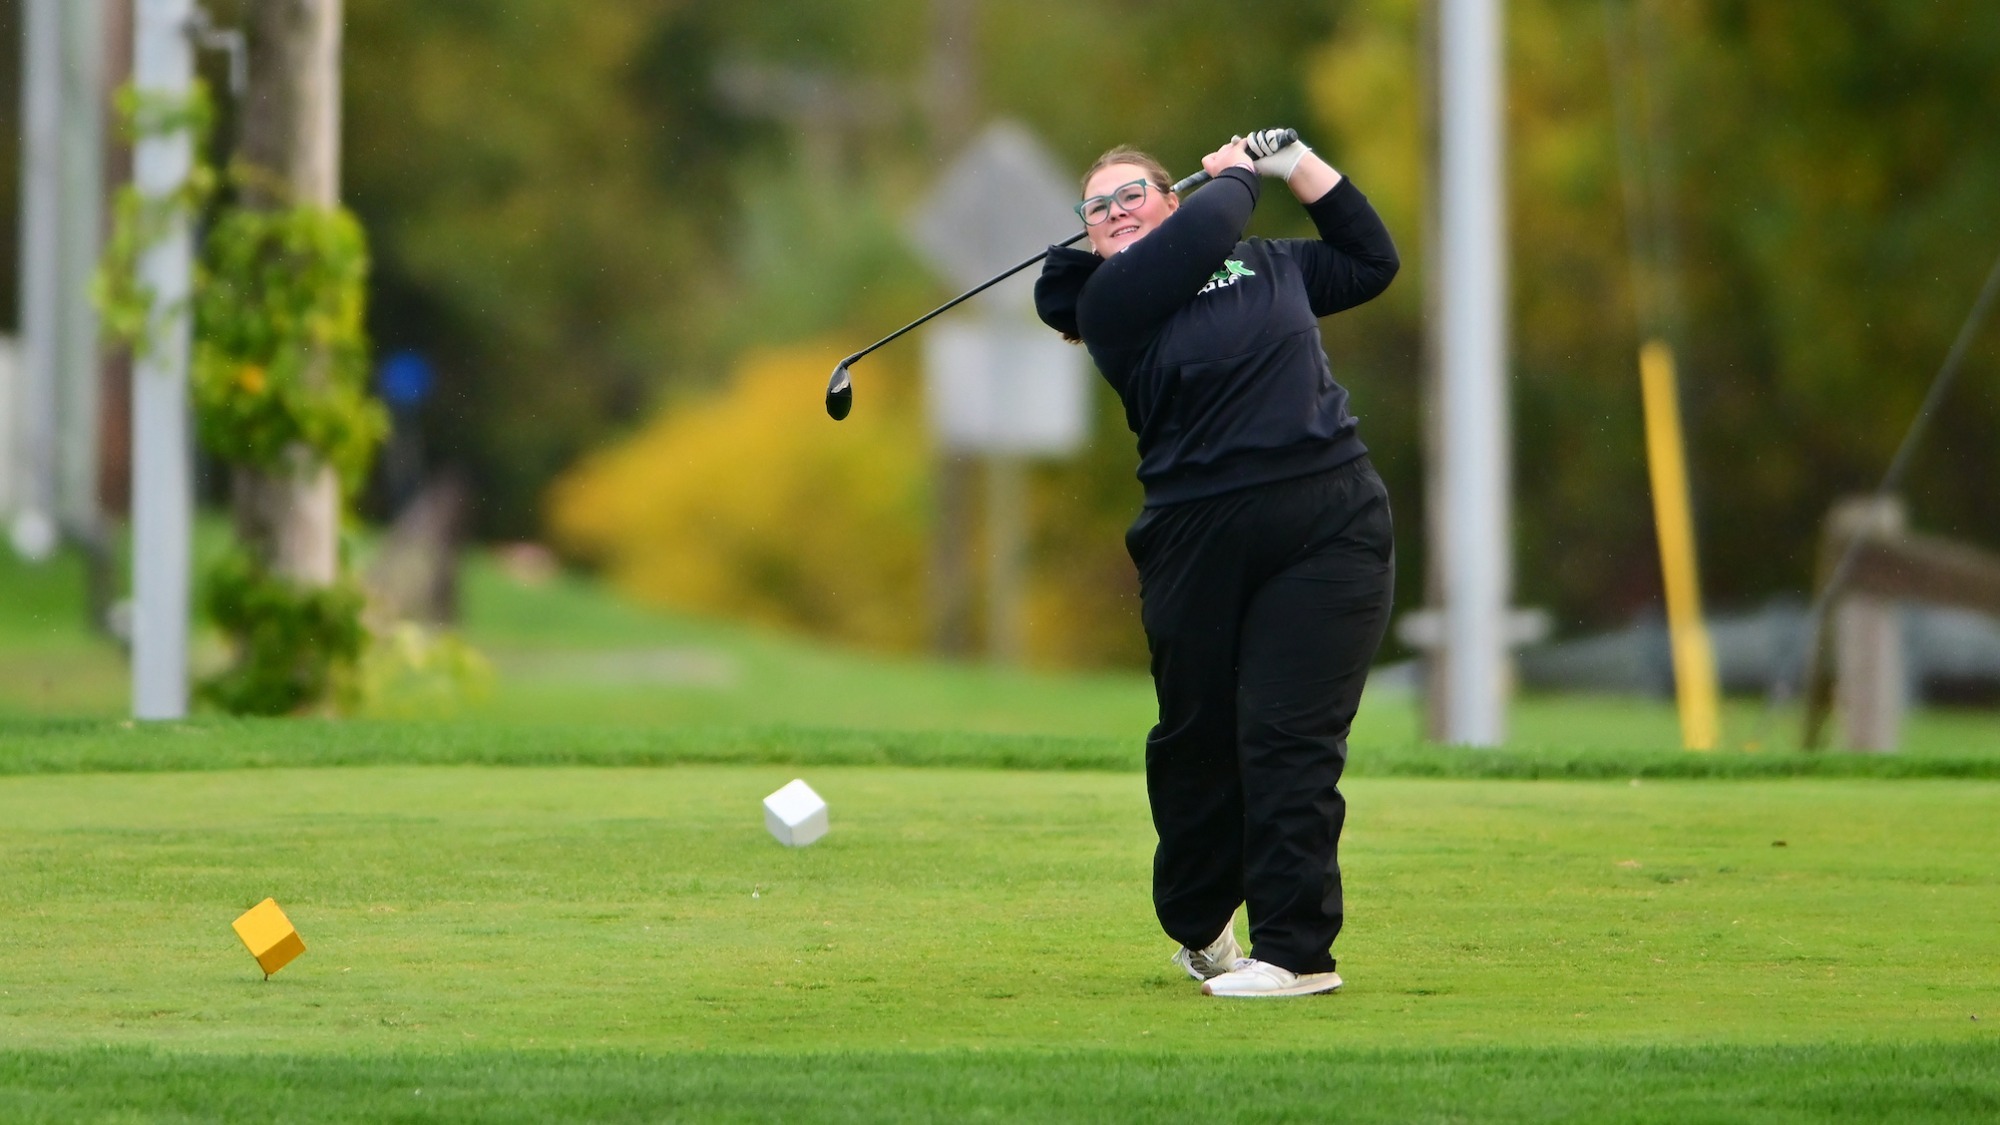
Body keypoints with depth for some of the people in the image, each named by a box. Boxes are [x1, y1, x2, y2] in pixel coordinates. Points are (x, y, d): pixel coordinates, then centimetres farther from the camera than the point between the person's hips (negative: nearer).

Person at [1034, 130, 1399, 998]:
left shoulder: (1268, 266, 19)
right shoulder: (1108, 298, 3)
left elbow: (1369, 259, 31)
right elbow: (1204, 232, -9)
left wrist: (1297, 165, 24)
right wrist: (1240, 174, 11)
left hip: (1329, 529, 1)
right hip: (1199, 537, -1)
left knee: (1289, 735, -8)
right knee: (1196, 737, 7)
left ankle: (1295, 950, -6)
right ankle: (1198, 927, 30)